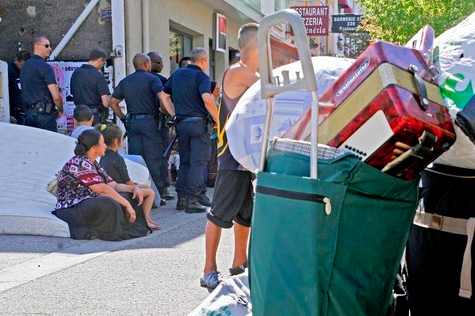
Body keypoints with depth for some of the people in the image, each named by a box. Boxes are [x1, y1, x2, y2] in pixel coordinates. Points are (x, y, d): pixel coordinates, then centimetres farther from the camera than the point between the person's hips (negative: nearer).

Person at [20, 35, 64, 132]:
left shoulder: (24, 66, 14)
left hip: (29, 112, 8)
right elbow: (56, 96, -16)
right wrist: (60, 110, 0)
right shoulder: (45, 67, -12)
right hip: (44, 113, -8)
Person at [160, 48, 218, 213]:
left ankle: (182, 198, 13)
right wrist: (217, 119, -13)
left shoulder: (177, 74, 15)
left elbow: (163, 96, 16)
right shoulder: (201, 76, -7)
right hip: (198, 123, -6)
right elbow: (206, 98, -22)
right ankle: (192, 200, -8)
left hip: (181, 123, 6)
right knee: (198, 162, -3)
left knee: (184, 162, 14)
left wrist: (175, 115, 15)